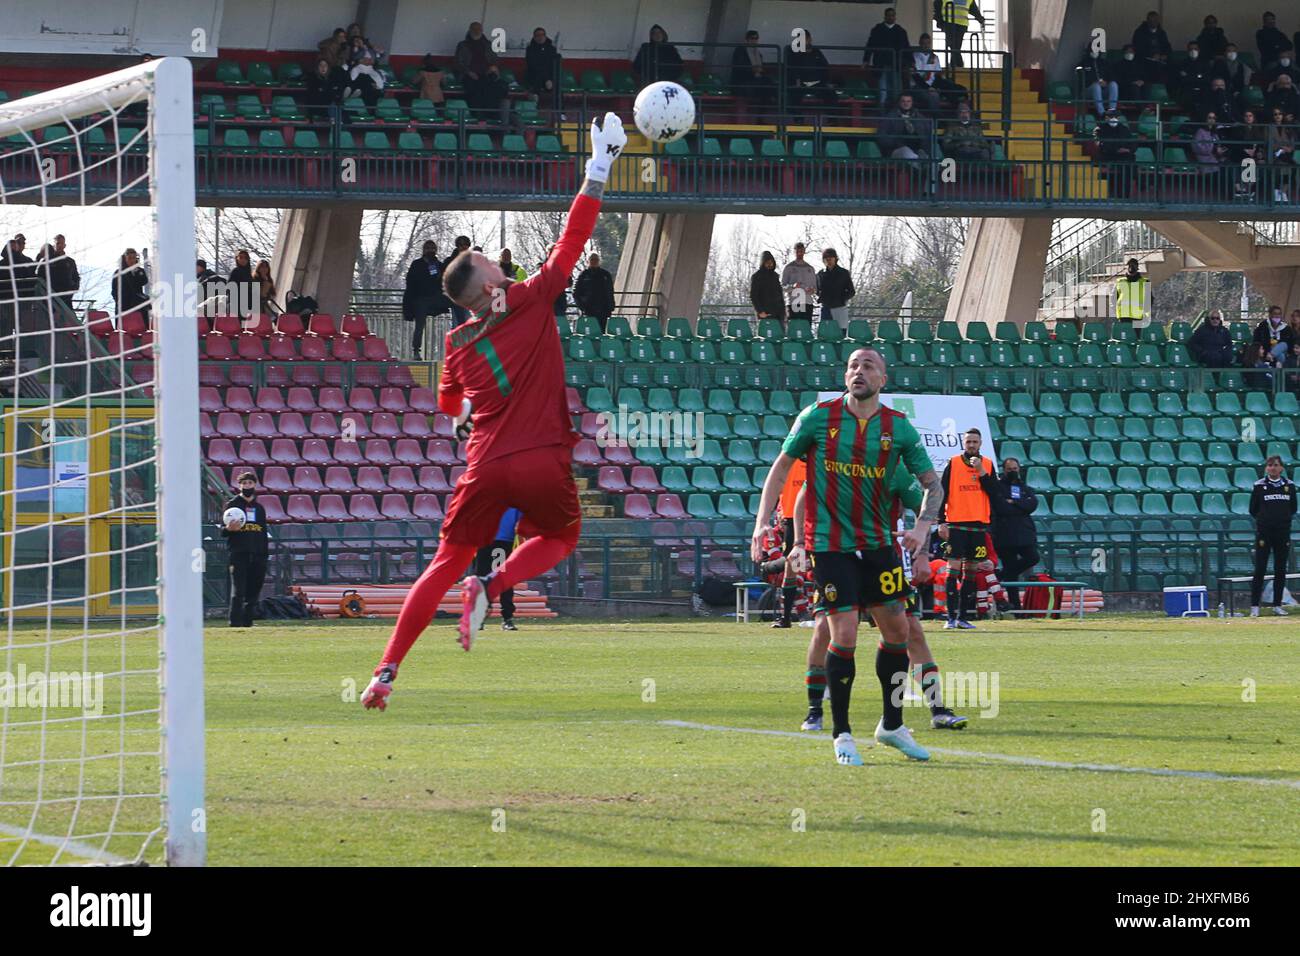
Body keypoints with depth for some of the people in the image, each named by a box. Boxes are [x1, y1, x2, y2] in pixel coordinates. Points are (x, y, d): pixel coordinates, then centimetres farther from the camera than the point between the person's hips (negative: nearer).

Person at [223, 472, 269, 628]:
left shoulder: (259, 508, 19)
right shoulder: (231, 505, 5)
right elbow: (223, 532, 3)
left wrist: (264, 556, 12)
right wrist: (229, 529, -21)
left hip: (257, 555, 5)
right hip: (238, 555, -5)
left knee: (254, 590, 3)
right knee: (238, 591, -10)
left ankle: (248, 621, 9)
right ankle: (235, 623, -11)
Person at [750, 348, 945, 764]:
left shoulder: (899, 428, 1)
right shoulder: (818, 417, -4)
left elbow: (933, 484, 5)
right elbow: (781, 467, 4)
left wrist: (922, 526, -13)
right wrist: (762, 522, -4)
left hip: (877, 542, 3)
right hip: (829, 543, -3)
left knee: (897, 629, 5)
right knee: (844, 636, -10)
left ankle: (892, 725, 22)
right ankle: (841, 734, 3)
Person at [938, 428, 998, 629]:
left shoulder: (988, 465, 9)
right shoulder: (953, 463, 2)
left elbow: (995, 493, 0)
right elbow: (942, 493, 0)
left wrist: (981, 471, -9)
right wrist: (941, 522, -6)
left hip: (978, 525, 3)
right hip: (956, 524, -3)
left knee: (971, 571, 5)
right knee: (954, 568, -10)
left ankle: (962, 616, 10)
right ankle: (951, 617, -12)